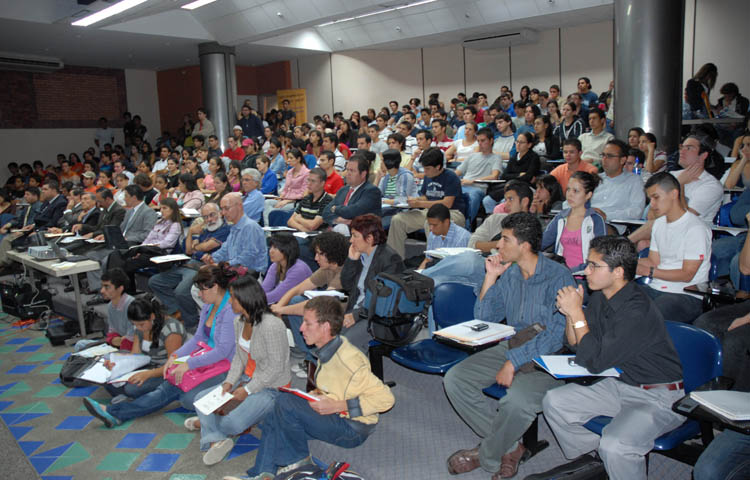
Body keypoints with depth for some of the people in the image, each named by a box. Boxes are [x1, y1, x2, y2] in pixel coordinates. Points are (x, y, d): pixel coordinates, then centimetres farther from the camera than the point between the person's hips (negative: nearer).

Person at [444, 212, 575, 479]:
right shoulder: (509, 273, 6)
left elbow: (557, 335, -21)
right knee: (454, 379, -10)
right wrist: (490, 277, -1)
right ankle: (509, 447, 0)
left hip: (547, 358, -7)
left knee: (517, 400, -35)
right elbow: (483, 318, 10)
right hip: (511, 347, 7)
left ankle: (486, 456, -3)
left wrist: (514, 361, -24)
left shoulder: (558, 277, -15)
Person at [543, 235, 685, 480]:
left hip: (658, 397, -8)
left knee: (614, 445, -32)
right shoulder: (601, 297, 0)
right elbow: (575, 344, 6)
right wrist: (570, 313, -12)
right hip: (619, 384, 9)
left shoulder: (638, 311, -27)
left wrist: (577, 313, -23)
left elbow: (595, 362, -26)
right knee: (554, 401, -2)